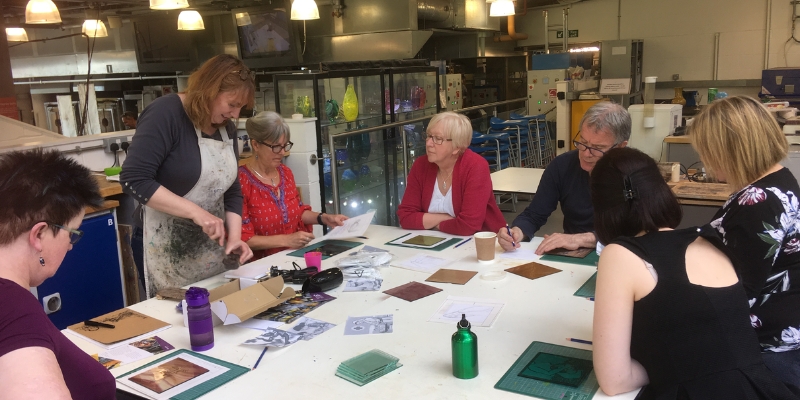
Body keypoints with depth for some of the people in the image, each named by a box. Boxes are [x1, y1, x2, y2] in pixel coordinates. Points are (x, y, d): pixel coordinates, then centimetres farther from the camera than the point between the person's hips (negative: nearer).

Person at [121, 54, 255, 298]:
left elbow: (232, 191, 7)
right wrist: (196, 211, -27)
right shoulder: (165, 114, -16)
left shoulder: (226, 127, 6)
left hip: (210, 247, 7)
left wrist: (234, 236, -8)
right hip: (165, 248, -6)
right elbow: (134, 180, -23)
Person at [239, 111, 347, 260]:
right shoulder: (240, 181, -14)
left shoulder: (286, 173, 9)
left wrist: (324, 218, 6)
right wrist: (285, 240, -21)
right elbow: (241, 238, -16)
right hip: (262, 262, -7)